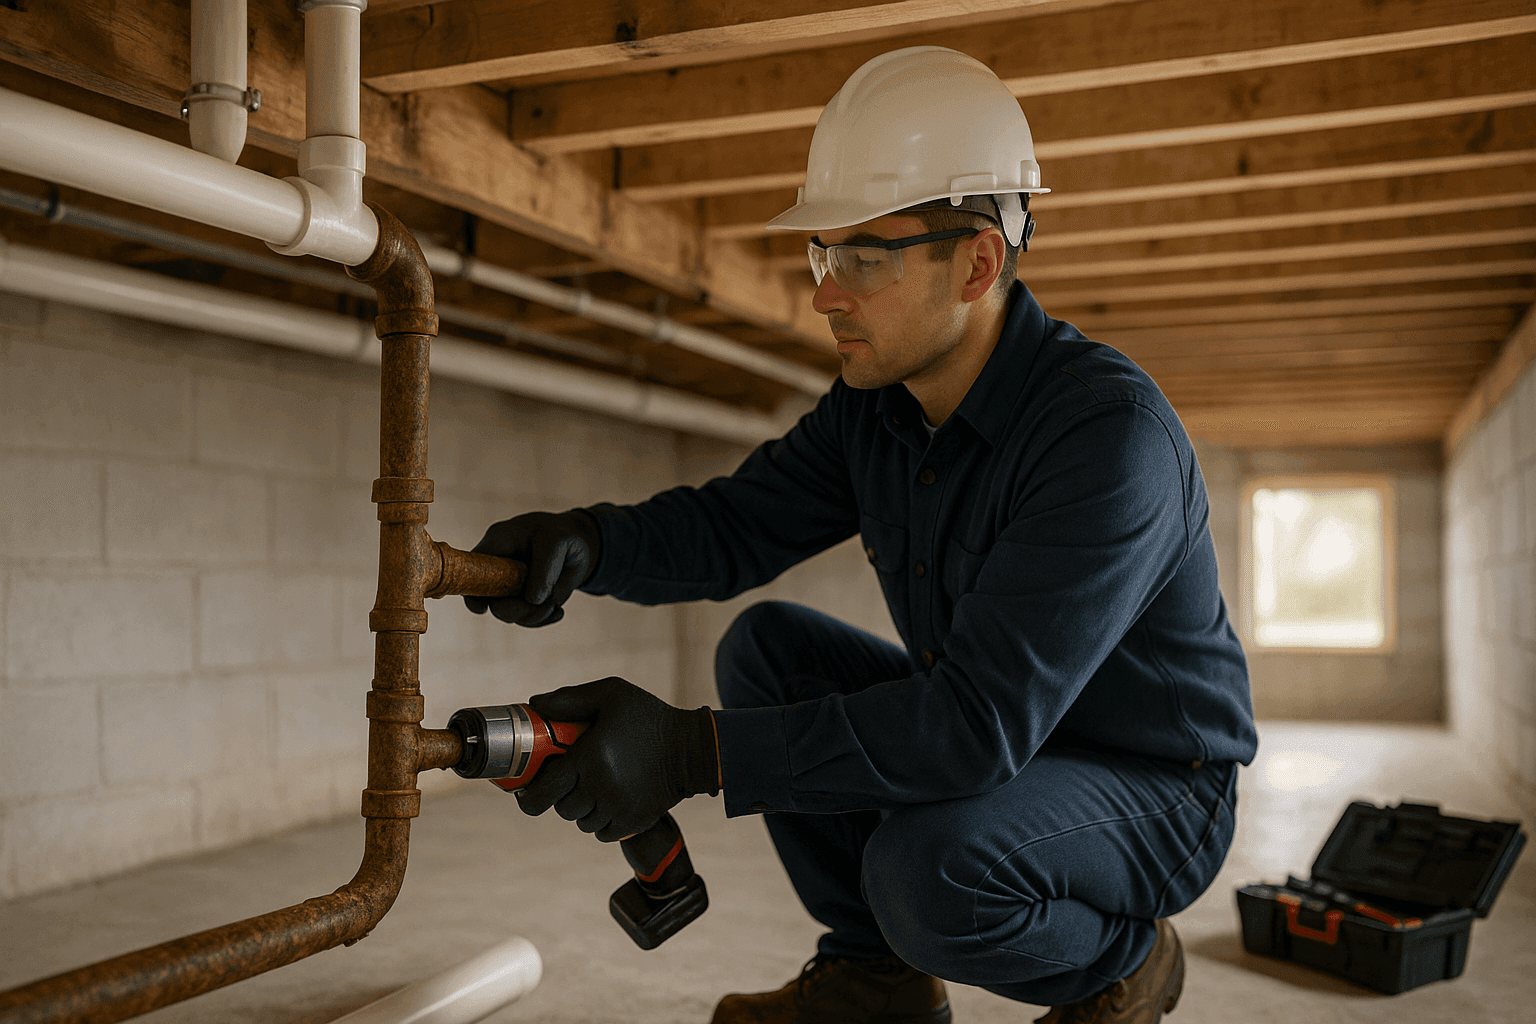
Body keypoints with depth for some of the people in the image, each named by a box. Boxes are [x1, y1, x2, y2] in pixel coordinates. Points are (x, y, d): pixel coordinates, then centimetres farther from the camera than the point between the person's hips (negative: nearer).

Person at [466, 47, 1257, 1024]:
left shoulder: (1110, 430, -31)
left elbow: (982, 721, -37)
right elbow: (733, 524, -2)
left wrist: (693, 751, -40)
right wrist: (583, 541, -25)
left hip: (1150, 794, -7)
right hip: (997, 734, 7)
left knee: (929, 865, -34)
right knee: (767, 647, -6)